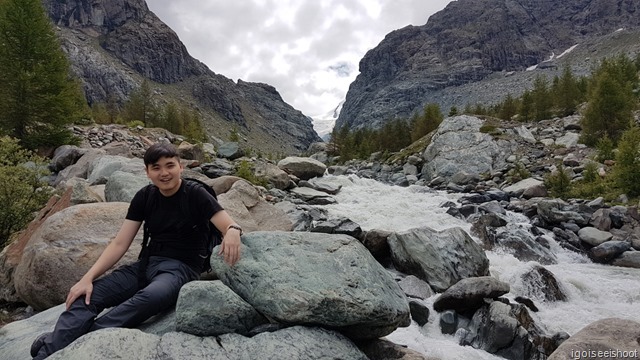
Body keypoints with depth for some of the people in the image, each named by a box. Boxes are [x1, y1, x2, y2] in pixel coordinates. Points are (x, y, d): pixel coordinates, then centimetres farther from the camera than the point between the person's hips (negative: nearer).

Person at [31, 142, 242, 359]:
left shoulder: (196, 195, -9)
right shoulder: (144, 197, 4)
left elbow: (231, 226, -17)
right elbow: (120, 244, 3)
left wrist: (232, 232, -43)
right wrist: (88, 277, -9)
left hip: (182, 267, -5)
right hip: (149, 263, 5)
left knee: (150, 297, -38)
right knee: (89, 295, -18)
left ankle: (82, 342, -35)